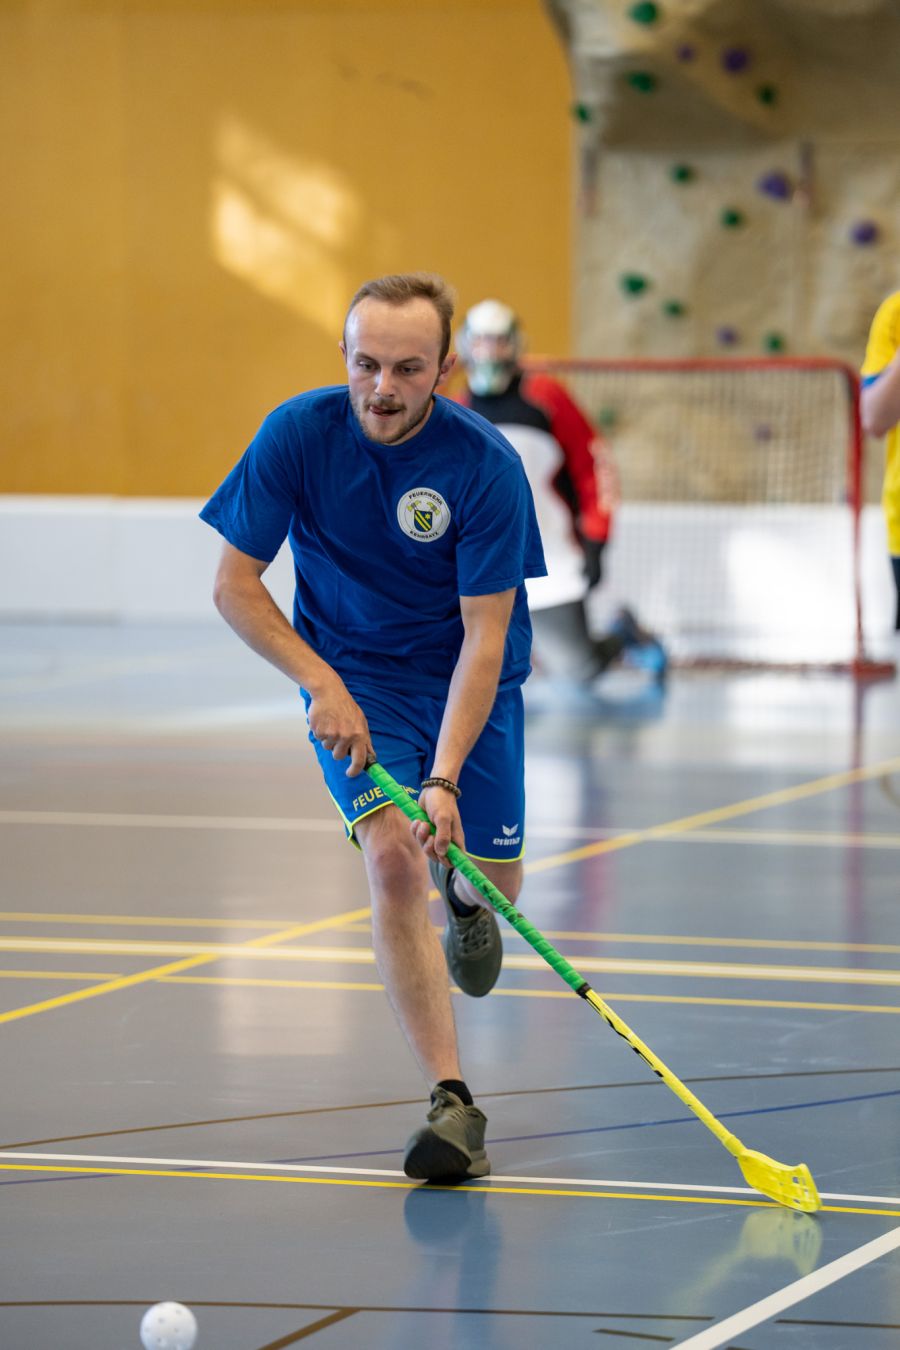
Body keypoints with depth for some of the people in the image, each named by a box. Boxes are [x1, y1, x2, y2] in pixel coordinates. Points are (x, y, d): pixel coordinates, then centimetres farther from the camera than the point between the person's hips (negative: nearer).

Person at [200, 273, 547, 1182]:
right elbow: (234, 584, -9)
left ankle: (461, 892, 48)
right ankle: (452, 1103, -23)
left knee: (496, 882, 6)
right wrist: (320, 684, -21)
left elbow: (484, 639, -24)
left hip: (466, 681, 1)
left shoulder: (486, 465, -23)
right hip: (350, 675, -1)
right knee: (392, 854, -22)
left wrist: (445, 777, -33)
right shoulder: (298, 435, -18)